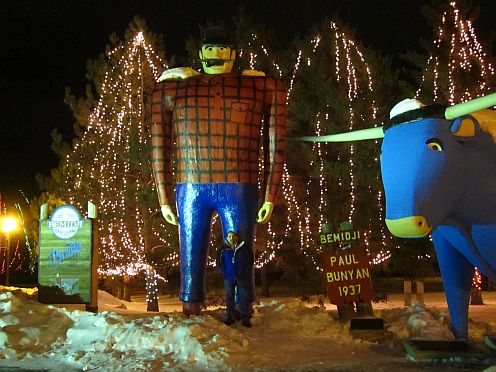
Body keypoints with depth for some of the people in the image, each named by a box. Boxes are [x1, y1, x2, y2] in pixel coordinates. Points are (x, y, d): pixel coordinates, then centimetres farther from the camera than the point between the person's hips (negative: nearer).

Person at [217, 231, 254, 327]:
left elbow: (251, 259, 10)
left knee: (244, 297, 1)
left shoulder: (244, 248, -3)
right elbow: (219, 261, 14)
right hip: (228, 278, 1)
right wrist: (223, 271, 5)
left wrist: (247, 270, 4)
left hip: (242, 277, -1)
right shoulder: (223, 249, -1)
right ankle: (230, 316, 17)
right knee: (229, 297, 7)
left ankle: (245, 318, 8)